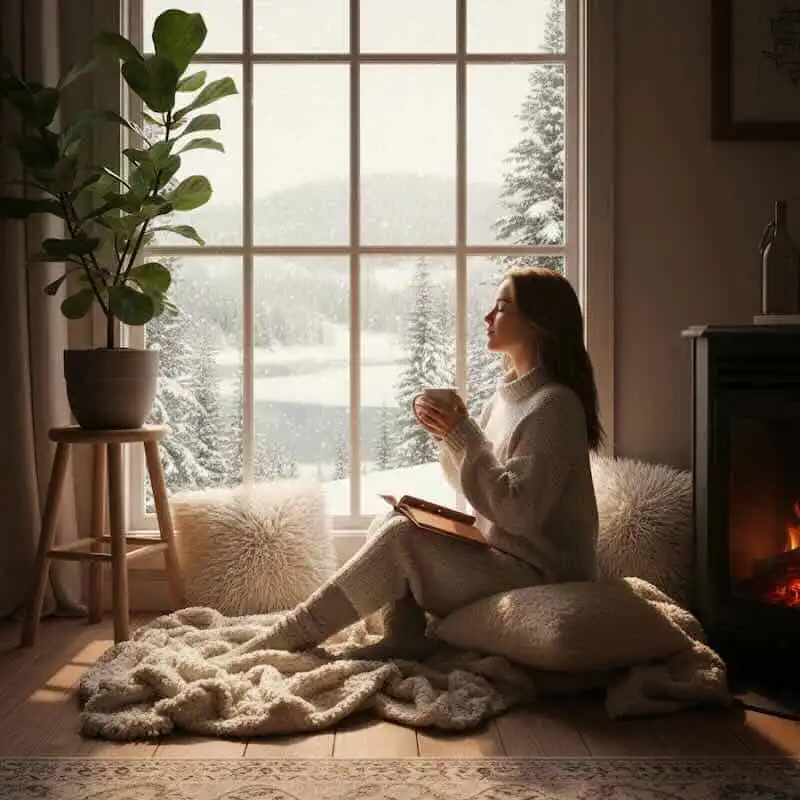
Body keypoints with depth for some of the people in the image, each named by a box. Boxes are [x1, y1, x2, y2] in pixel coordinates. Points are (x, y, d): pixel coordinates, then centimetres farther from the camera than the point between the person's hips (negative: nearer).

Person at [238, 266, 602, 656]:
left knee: (400, 536, -21)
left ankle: (289, 638, -14)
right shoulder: (506, 394, 12)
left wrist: (463, 435, -22)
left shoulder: (555, 405, -16)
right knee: (388, 522, -5)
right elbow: (469, 480, 16)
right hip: (498, 555, 9)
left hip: (538, 573, -9)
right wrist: (449, 431, -3)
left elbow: (520, 512, -23)